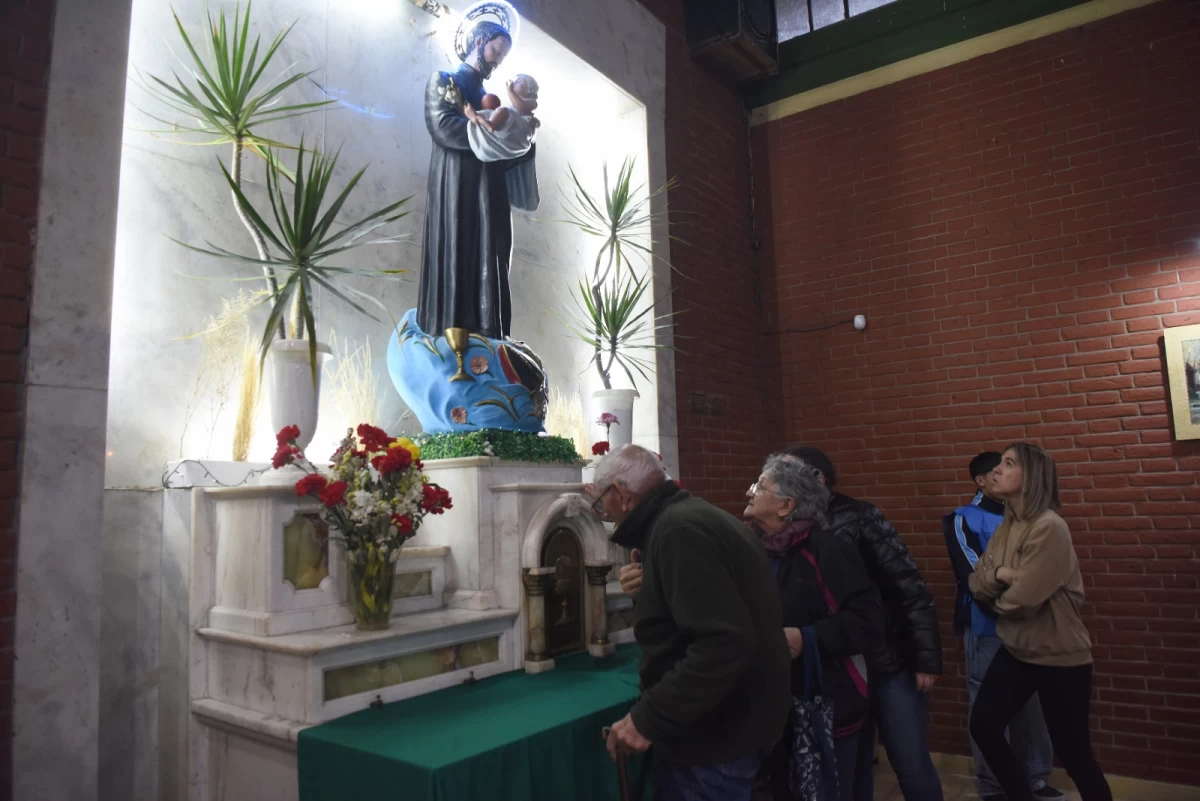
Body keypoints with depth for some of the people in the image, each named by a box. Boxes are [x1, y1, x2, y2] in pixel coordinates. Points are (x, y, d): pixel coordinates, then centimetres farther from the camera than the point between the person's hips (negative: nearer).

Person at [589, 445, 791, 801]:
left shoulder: (677, 530, -23)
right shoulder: (695, 516, 9)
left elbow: (723, 643, -31)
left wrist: (649, 718, -26)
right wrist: (648, 591, 19)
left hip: (716, 735, -10)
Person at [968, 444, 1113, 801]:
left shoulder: (1049, 528, -23)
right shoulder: (1007, 526, 4)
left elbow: (1022, 600, -25)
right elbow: (976, 583, 3)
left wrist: (996, 598, -3)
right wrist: (998, 573, -18)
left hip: (1059, 658, -7)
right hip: (1016, 651, 8)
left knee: (1073, 753, 5)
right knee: (983, 726, 5)